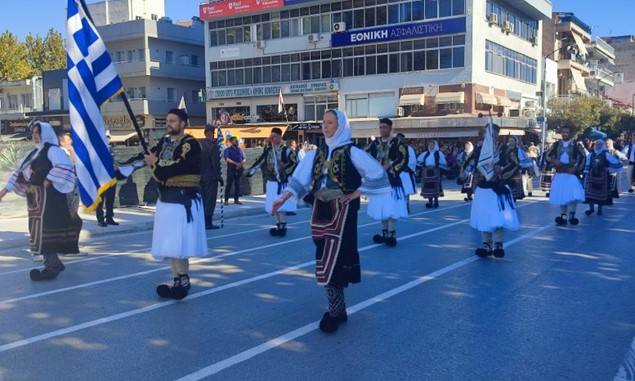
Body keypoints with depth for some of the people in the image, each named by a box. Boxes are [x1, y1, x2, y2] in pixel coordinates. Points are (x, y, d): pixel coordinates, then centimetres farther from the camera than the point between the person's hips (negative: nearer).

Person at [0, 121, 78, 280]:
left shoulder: (52, 150, -6)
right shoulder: (33, 153, 20)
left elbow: (64, 166, -22)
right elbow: (20, 172, 21)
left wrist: (49, 179, -22)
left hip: (47, 196, -9)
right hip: (34, 197, 9)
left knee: (46, 228, -12)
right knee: (39, 229, 9)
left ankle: (52, 265, -10)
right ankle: (54, 263, 15)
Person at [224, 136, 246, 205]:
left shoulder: (240, 150, 14)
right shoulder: (228, 150, 1)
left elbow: (244, 159, 8)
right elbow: (227, 159, -14)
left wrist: (241, 163, -14)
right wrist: (236, 163, -24)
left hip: (239, 169, 4)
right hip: (231, 169, -4)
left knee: (237, 184, 6)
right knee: (229, 184, -6)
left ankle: (236, 199, 11)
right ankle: (226, 200, -3)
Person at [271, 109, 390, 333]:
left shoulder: (351, 152, -6)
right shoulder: (317, 153, 9)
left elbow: (377, 173, -10)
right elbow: (300, 178, 3)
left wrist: (356, 193, -10)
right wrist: (284, 197, -8)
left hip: (342, 211, -6)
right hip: (321, 210, 6)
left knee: (332, 259, -10)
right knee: (328, 258, 9)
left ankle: (335, 311, 0)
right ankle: (339, 308, 21)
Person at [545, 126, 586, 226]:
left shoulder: (575, 144, 0)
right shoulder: (556, 144, 7)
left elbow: (583, 157, -2)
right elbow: (547, 156, 7)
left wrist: (576, 168, -11)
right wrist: (553, 161, -12)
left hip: (571, 173, -3)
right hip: (559, 173, 3)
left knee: (574, 195, -13)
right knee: (560, 195, 6)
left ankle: (572, 215, -3)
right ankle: (563, 216, 13)